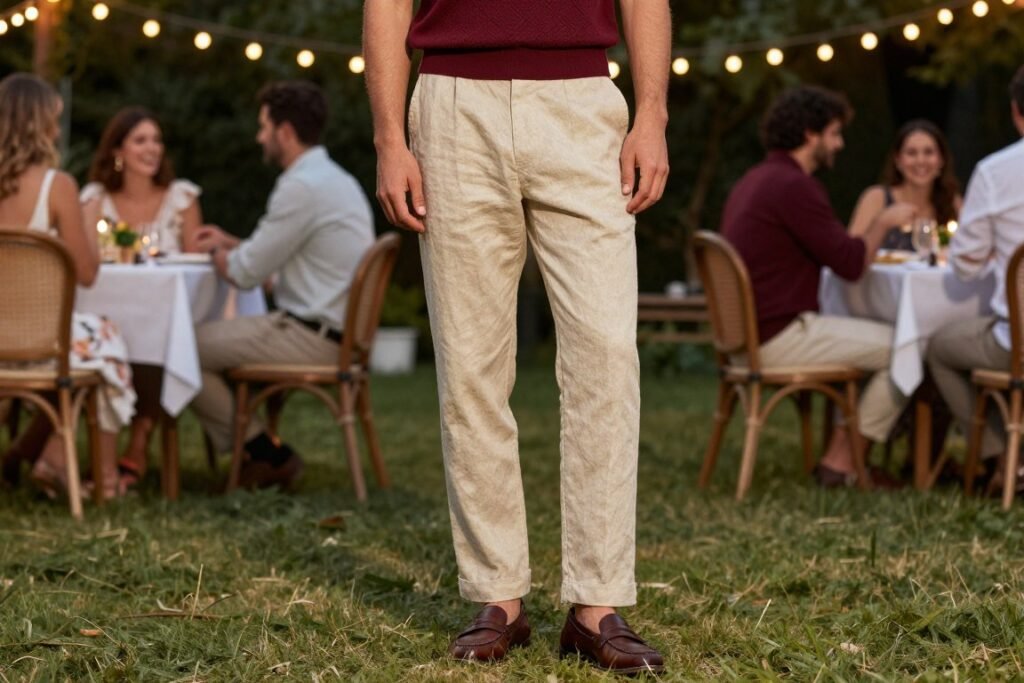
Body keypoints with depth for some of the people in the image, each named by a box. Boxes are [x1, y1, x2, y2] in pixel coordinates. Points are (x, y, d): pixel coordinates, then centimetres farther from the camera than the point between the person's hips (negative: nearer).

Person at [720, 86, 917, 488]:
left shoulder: (754, 181, 16)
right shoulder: (794, 185, -16)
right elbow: (850, 265, -17)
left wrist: (869, 244, 15)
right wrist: (884, 221, -1)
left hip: (748, 333, 11)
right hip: (780, 337, -11)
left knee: (876, 341, 24)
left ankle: (843, 452, 15)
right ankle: (841, 462, 0)